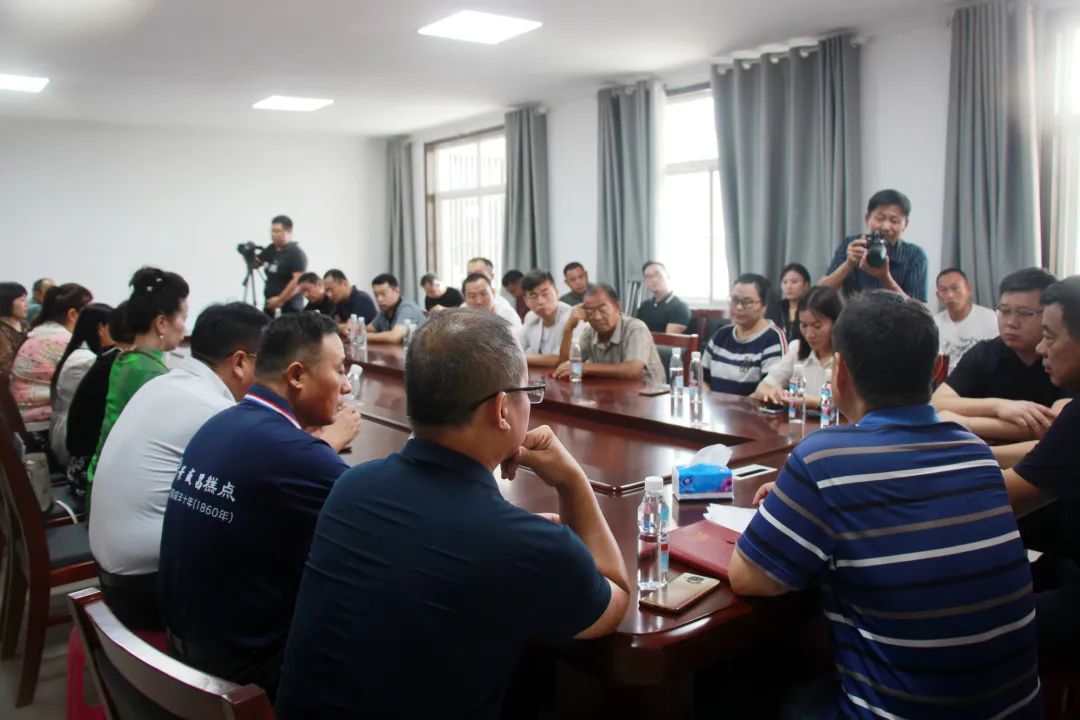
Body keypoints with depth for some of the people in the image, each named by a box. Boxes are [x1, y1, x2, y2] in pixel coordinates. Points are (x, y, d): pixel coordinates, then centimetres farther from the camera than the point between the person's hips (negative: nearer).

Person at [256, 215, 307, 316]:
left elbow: (298, 281, -20)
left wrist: (280, 300, -21)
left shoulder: (296, 254, -12)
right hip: (270, 305, 8)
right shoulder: (271, 249, 11)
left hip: (289, 307, -8)